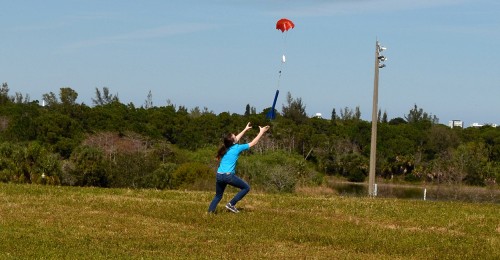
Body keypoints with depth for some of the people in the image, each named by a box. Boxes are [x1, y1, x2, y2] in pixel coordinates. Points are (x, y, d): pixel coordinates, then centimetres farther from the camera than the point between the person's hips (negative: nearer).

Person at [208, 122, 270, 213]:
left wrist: (245, 130, 43)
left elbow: (236, 139, 33)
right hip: (229, 175, -6)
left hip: (219, 175, 6)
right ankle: (231, 204, 1)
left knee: (218, 196, 18)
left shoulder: (226, 147, 13)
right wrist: (261, 132, 16)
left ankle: (210, 212, 1)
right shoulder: (237, 148, -3)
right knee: (246, 187, 8)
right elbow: (253, 143, 5)